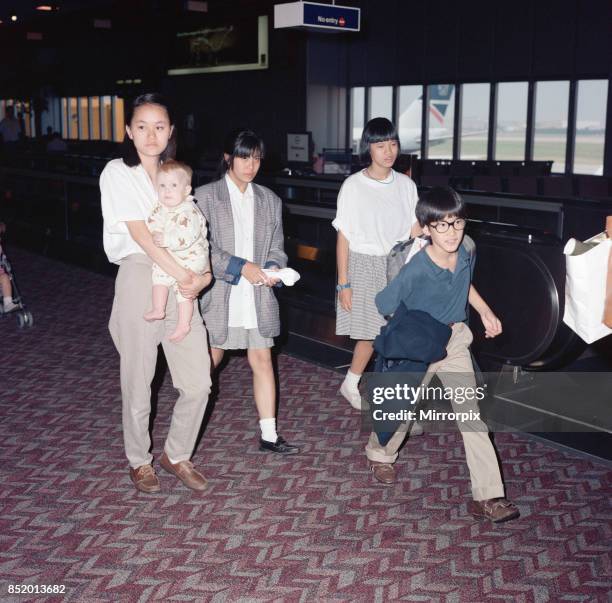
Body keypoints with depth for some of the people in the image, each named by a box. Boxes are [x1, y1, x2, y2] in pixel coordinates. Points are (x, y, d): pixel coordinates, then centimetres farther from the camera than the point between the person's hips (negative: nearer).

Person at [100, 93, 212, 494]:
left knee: (198, 383, 3)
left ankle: (176, 454, 25)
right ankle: (140, 461, 29)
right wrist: (183, 275, -16)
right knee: (138, 384, 7)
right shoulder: (118, 173, -4)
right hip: (140, 280, -5)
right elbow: (140, 232, -13)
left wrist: (204, 272, -5)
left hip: (182, 285, 5)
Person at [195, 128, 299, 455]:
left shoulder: (270, 201, 11)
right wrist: (241, 267, -19)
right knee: (209, 362, 9)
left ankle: (269, 435, 10)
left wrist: (273, 268, -11)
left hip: (258, 297, 3)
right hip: (220, 294, -3)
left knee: (262, 361, 4)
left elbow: (276, 247, 12)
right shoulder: (205, 196, -3)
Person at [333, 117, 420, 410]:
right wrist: (344, 283, -7)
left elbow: (415, 232, 5)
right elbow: (343, 237, -6)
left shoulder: (406, 185, 3)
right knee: (370, 332, 1)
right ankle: (350, 385, 25)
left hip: (398, 266, 3)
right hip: (364, 266, -3)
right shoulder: (353, 186, -7)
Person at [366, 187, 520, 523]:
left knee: (470, 415, -1)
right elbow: (385, 306, -16)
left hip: (455, 342, 4)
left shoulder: (466, 254, -13)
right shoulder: (416, 271, -30)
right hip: (418, 347, -4)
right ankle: (379, 454, 49)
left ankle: (486, 497, 3)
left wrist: (485, 311, 4)